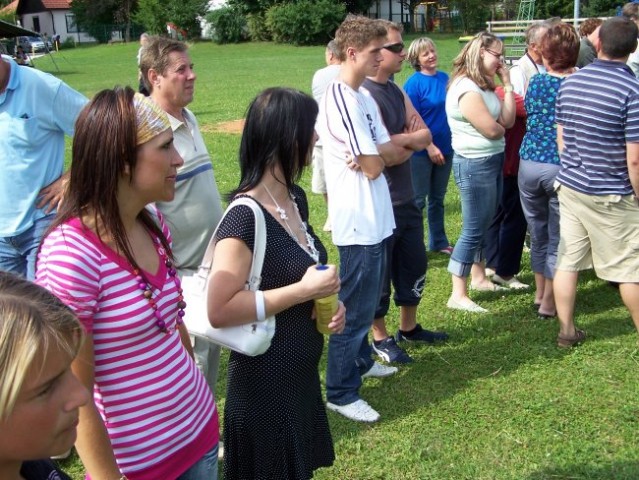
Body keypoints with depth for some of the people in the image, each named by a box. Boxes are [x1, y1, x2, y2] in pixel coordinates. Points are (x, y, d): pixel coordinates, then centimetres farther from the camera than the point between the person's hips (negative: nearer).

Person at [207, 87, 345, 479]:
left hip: (302, 373, 8)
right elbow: (219, 310, -28)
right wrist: (302, 292, -25)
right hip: (265, 383, -8)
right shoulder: (245, 217, -24)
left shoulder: (295, 198, 3)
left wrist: (329, 298, -1)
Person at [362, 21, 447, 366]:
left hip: (406, 198, 9)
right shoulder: (364, 95, -19)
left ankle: (409, 327, 37)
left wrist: (399, 140, -15)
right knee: (379, 272, 7)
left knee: (414, 265, 19)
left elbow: (425, 136, 3)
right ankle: (380, 338, 24)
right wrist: (410, 143, -8)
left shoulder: (396, 91, 10)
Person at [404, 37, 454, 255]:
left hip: (445, 149, 5)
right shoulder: (414, 83, -12)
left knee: (438, 198, 16)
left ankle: (439, 241, 28)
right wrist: (430, 146, -16)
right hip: (422, 151, -5)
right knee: (417, 200, 5)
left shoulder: (445, 78, 3)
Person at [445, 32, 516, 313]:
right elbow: (492, 130, -21)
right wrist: (501, 127, 2)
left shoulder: (486, 86, 11)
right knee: (473, 230, -5)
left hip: (492, 160, 10)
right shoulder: (467, 90, -20)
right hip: (475, 164, -10)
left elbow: (507, 119, 3)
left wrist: (507, 84, 3)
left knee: (485, 224, 19)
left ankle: (479, 277, 35)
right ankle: (458, 295, 3)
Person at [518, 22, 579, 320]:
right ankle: (548, 303, 14)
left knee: (538, 233, 19)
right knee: (558, 239, 8)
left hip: (530, 163, 3)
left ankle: (540, 292, 31)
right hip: (562, 168, -3)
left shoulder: (535, 82, 1)